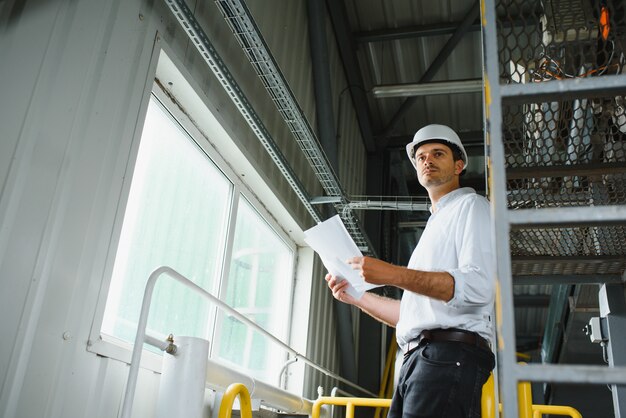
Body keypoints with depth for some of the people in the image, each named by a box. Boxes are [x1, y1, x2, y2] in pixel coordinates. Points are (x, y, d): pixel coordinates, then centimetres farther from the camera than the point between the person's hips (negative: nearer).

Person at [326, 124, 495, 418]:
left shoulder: (471, 206, 4)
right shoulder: (434, 226, 30)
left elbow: (478, 286, -15)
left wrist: (393, 274, -18)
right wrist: (356, 296, 20)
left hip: (449, 357, -8)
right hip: (416, 359, 8)